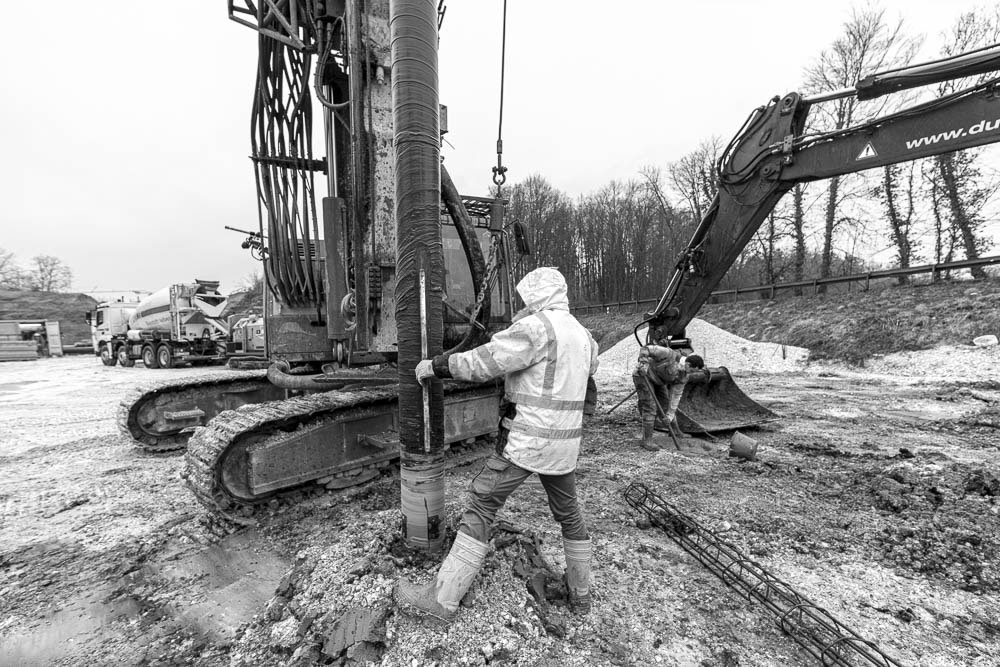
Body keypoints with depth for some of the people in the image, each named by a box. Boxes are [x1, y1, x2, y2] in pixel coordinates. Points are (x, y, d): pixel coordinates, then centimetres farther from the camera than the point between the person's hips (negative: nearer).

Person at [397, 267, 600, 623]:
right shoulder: (584, 337, 9)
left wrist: (432, 365, -6)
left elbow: (482, 362, -20)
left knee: (481, 506, 4)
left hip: (526, 441, -7)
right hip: (563, 444, 7)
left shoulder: (536, 327, -16)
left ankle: (442, 597, 13)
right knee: (569, 513, 25)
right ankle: (580, 592, 40)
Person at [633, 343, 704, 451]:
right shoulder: (669, 354, -29)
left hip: (657, 381, 8)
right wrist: (643, 363, -41)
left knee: (666, 405, 13)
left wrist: (670, 414, -10)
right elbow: (645, 349, -29)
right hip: (643, 376, -8)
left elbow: (676, 395, -6)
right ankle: (646, 440, -4)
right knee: (650, 408, -12)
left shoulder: (683, 377, -8)